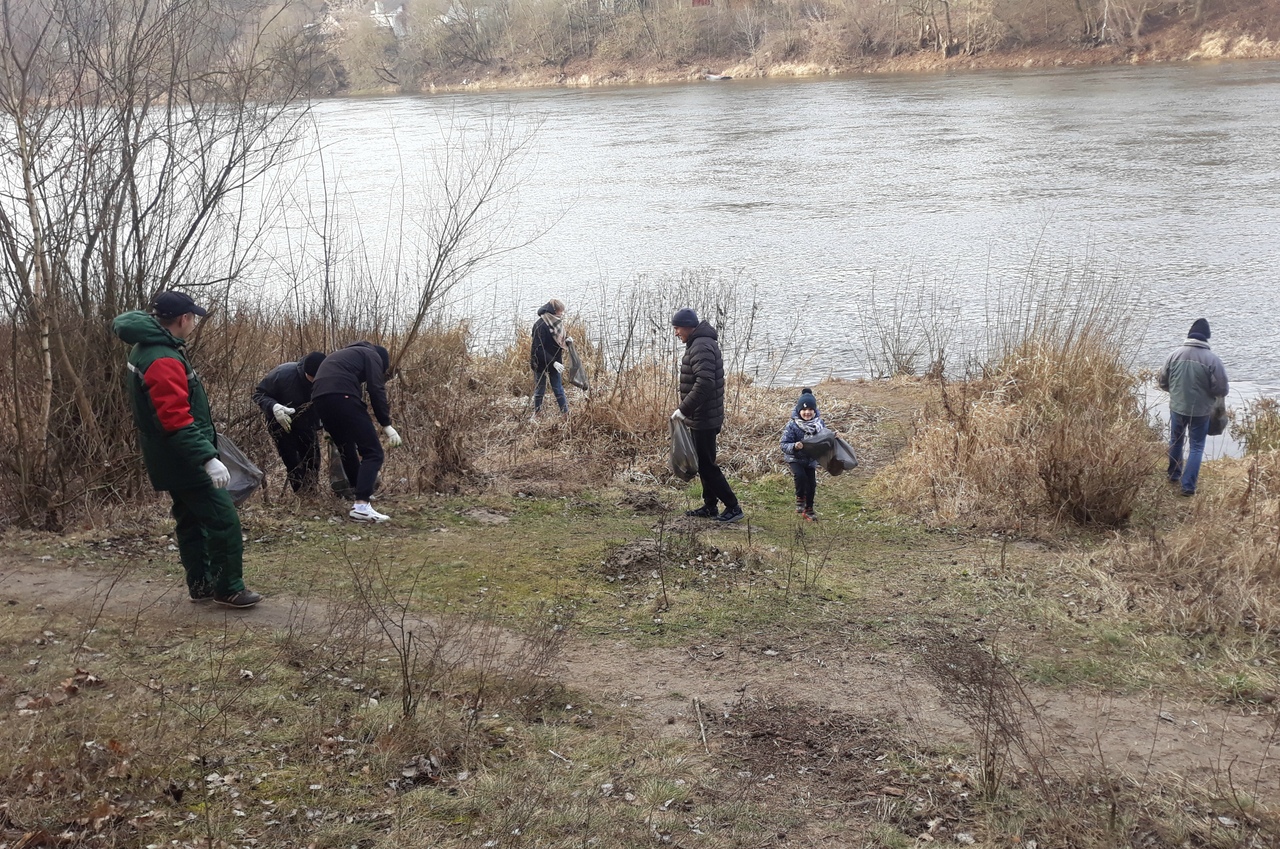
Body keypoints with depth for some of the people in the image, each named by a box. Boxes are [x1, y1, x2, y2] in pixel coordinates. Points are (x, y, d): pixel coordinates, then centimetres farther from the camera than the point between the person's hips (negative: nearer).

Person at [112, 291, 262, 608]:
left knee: (192, 520, 19)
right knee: (224, 521, -4)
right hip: (184, 460, -11)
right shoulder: (164, 361, -25)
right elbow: (178, 421, -30)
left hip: (171, 459, 11)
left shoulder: (145, 349, 8)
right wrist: (208, 458, -33)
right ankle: (228, 589, 3)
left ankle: (200, 583, 28)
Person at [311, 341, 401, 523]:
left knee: (347, 451, 25)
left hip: (319, 399, 8)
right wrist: (386, 425, 1)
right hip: (341, 396, -8)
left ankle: (360, 497, 29)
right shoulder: (372, 355, 17)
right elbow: (376, 391, 0)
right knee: (373, 452, -6)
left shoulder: (347, 354, 39)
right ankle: (361, 506, -18)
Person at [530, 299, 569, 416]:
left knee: (559, 390, 7)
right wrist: (553, 362, -31)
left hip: (554, 362, 6)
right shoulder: (540, 325, -23)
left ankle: (565, 413, 11)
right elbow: (539, 349, -26)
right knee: (540, 391, 8)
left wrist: (566, 341, -8)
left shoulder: (556, 323, 0)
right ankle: (537, 414, 22)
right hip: (541, 363, -6)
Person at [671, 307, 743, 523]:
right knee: (704, 464, 17)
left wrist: (684, 410, -27)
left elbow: (704, 383, -30)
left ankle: (733, 507, -1)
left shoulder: (701, 347, -20)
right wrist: (687, 409, 20)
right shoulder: (702, 343, 14)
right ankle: (710, 506, 25)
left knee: (706, 465, -5)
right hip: (705, 417, 11)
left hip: (703, 419, -11)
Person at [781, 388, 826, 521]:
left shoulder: (819, 423, -7)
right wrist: (794, 446, -38)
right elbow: (784, 445, -18)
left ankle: (809, 509, 24)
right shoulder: (792, 424, -18)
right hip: (795, 459, -4)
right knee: (801, 476, -28)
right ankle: (800, 499, -2)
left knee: (812, 484, 5)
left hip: (811, 459, 4)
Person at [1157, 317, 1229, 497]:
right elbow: (1221, 389, -14)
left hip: (1177, 407, 3)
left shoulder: (1175, 354, -8)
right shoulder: (1212, 358, -16)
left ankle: (1174, 475, 39)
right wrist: (1208, 391, 8)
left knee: (1176, 441, 24)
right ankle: (1188, 485, 3)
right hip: (1200, 410, -3)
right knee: (1196, 447, 9)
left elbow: (1162, 382, 1)